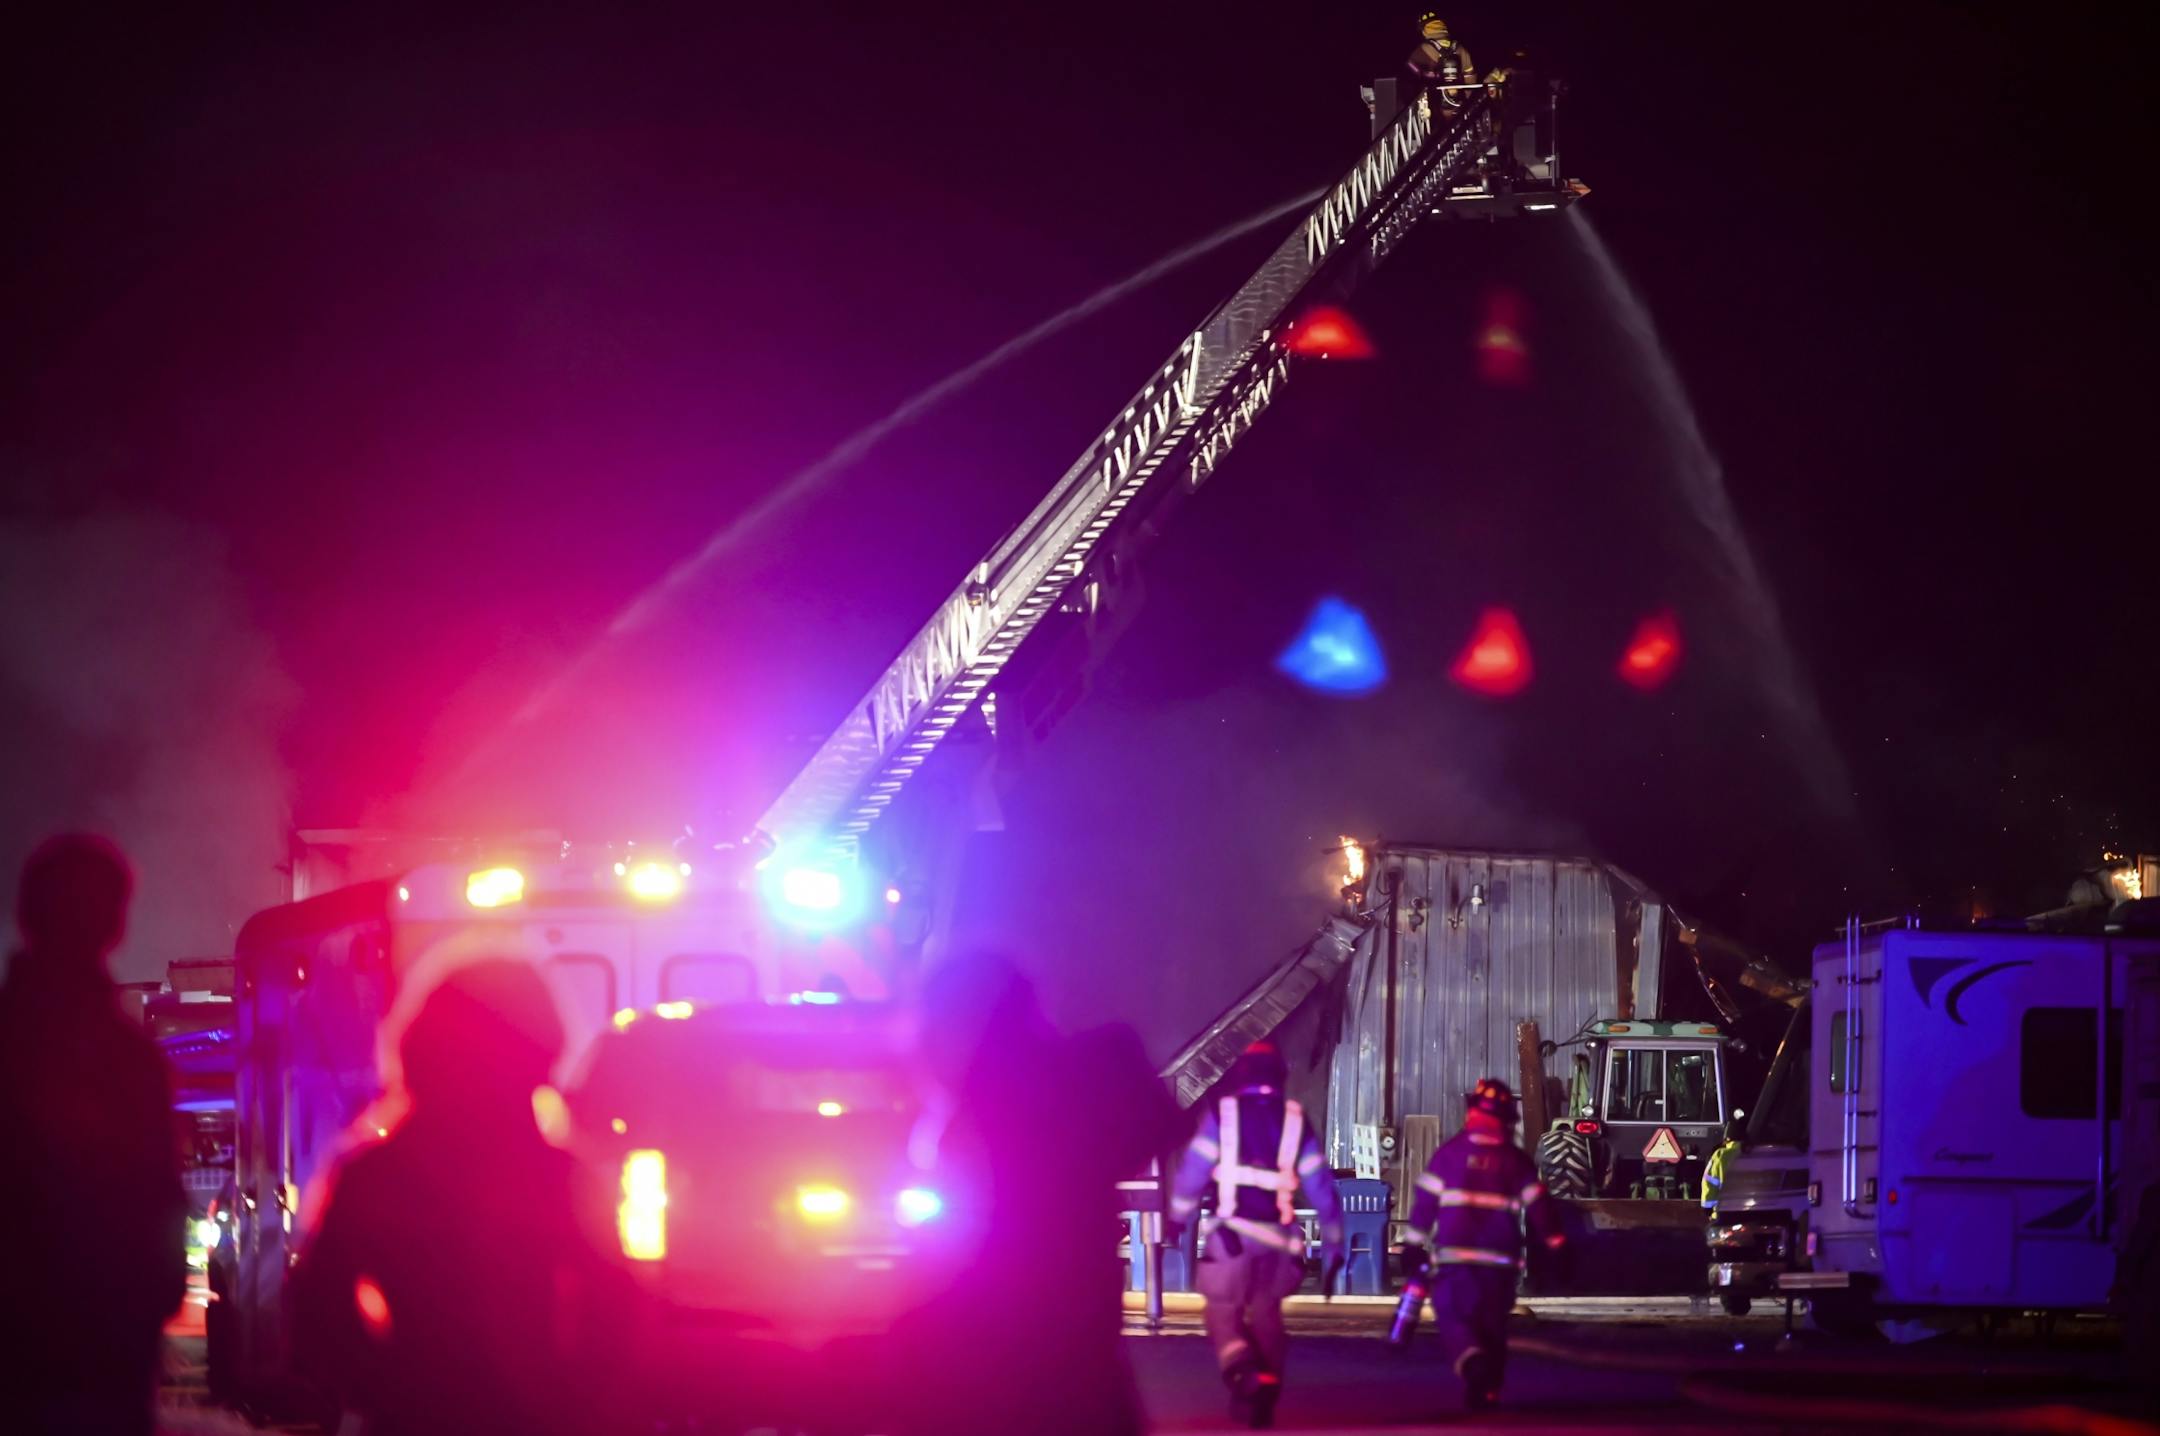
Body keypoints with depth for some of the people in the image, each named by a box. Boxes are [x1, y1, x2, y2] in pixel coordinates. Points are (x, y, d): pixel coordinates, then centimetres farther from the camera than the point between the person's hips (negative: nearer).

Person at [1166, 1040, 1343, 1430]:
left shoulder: (1223, 1113, 0)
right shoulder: (1296, 1121, 7)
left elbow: (1194, 1167, -4)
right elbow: (1322, 1184, 6)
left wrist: (1176, 1219, 8)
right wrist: (1333, 1244, 12)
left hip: (1232, 1233, -3)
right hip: (1276, 1237, 3)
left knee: (1224, 1311, 6)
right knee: (1267, 1313, 21)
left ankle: (1243, 1375, -22)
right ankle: (1266, 1394, 17)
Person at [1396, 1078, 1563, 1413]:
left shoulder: (1450, 1152, 0)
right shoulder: (1516, 1160, 4)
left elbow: (1425, 1201, -1)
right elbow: (1539, 1206, 1)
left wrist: (1413, 1245, 3)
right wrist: (1557, 1246, 6)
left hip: (1454, 1254, -2)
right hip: (1500, 1257, 2)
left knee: (1452, 1316, -1)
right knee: (1493, 1323, 14)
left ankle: (1473, 1364, -29)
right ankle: (1489, 1390, 14)